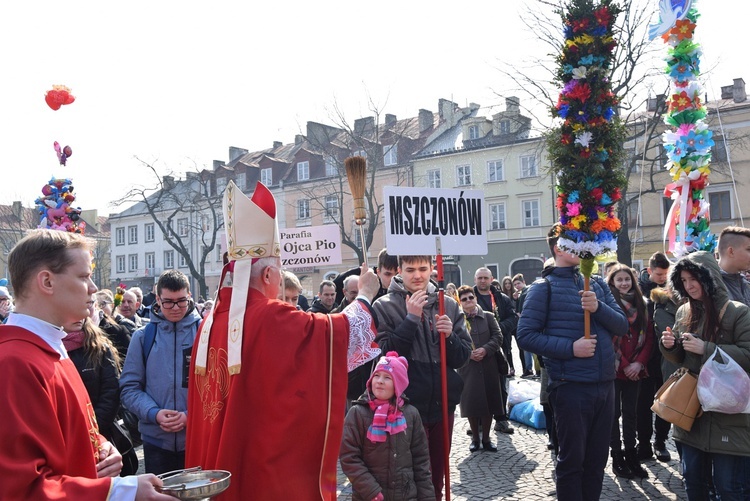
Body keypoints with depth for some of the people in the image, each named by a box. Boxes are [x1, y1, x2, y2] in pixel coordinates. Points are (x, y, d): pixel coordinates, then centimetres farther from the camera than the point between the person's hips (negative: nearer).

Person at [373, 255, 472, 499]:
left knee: (437, 473, 16)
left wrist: (449, 336, -14)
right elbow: (385, 355, -14)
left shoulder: (449, 305, 5)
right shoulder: (384, 306, -5)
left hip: (442, 403, 4)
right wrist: (411, 318, -19)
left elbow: (462, 358, 5)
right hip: (407, 405, -4)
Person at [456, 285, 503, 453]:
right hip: (467, 368, -1)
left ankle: (486, 438, 21)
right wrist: (467, 353, -16)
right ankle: (475, 438, 19)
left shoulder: (488, 317, 5)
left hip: (488, 366, 2)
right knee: (471, 403, 3)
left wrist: (485, 349, -14)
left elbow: (498, 337, 1)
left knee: (488, 402, 7)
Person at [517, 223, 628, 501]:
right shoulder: (545, 287, -5)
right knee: (572, 460, 5)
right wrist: (570, 347, -18)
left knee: (597, 460, 15)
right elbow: (526, 335, -10)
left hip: (605, 384, 5)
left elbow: (622, 325, 6)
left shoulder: (597, 284, 11)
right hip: (571, 387, -5)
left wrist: (598, 308, -13)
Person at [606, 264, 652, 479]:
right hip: (613, 368, -4)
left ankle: (631, 455, 19)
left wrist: (639, 363, -6)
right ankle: (617, 457, 11)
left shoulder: (640, 304, 10)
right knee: (614, 413, 3)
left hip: (635, 369, 5)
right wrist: (624, 365, -11)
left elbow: (648, 337, 6)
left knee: (630, 413, 11)